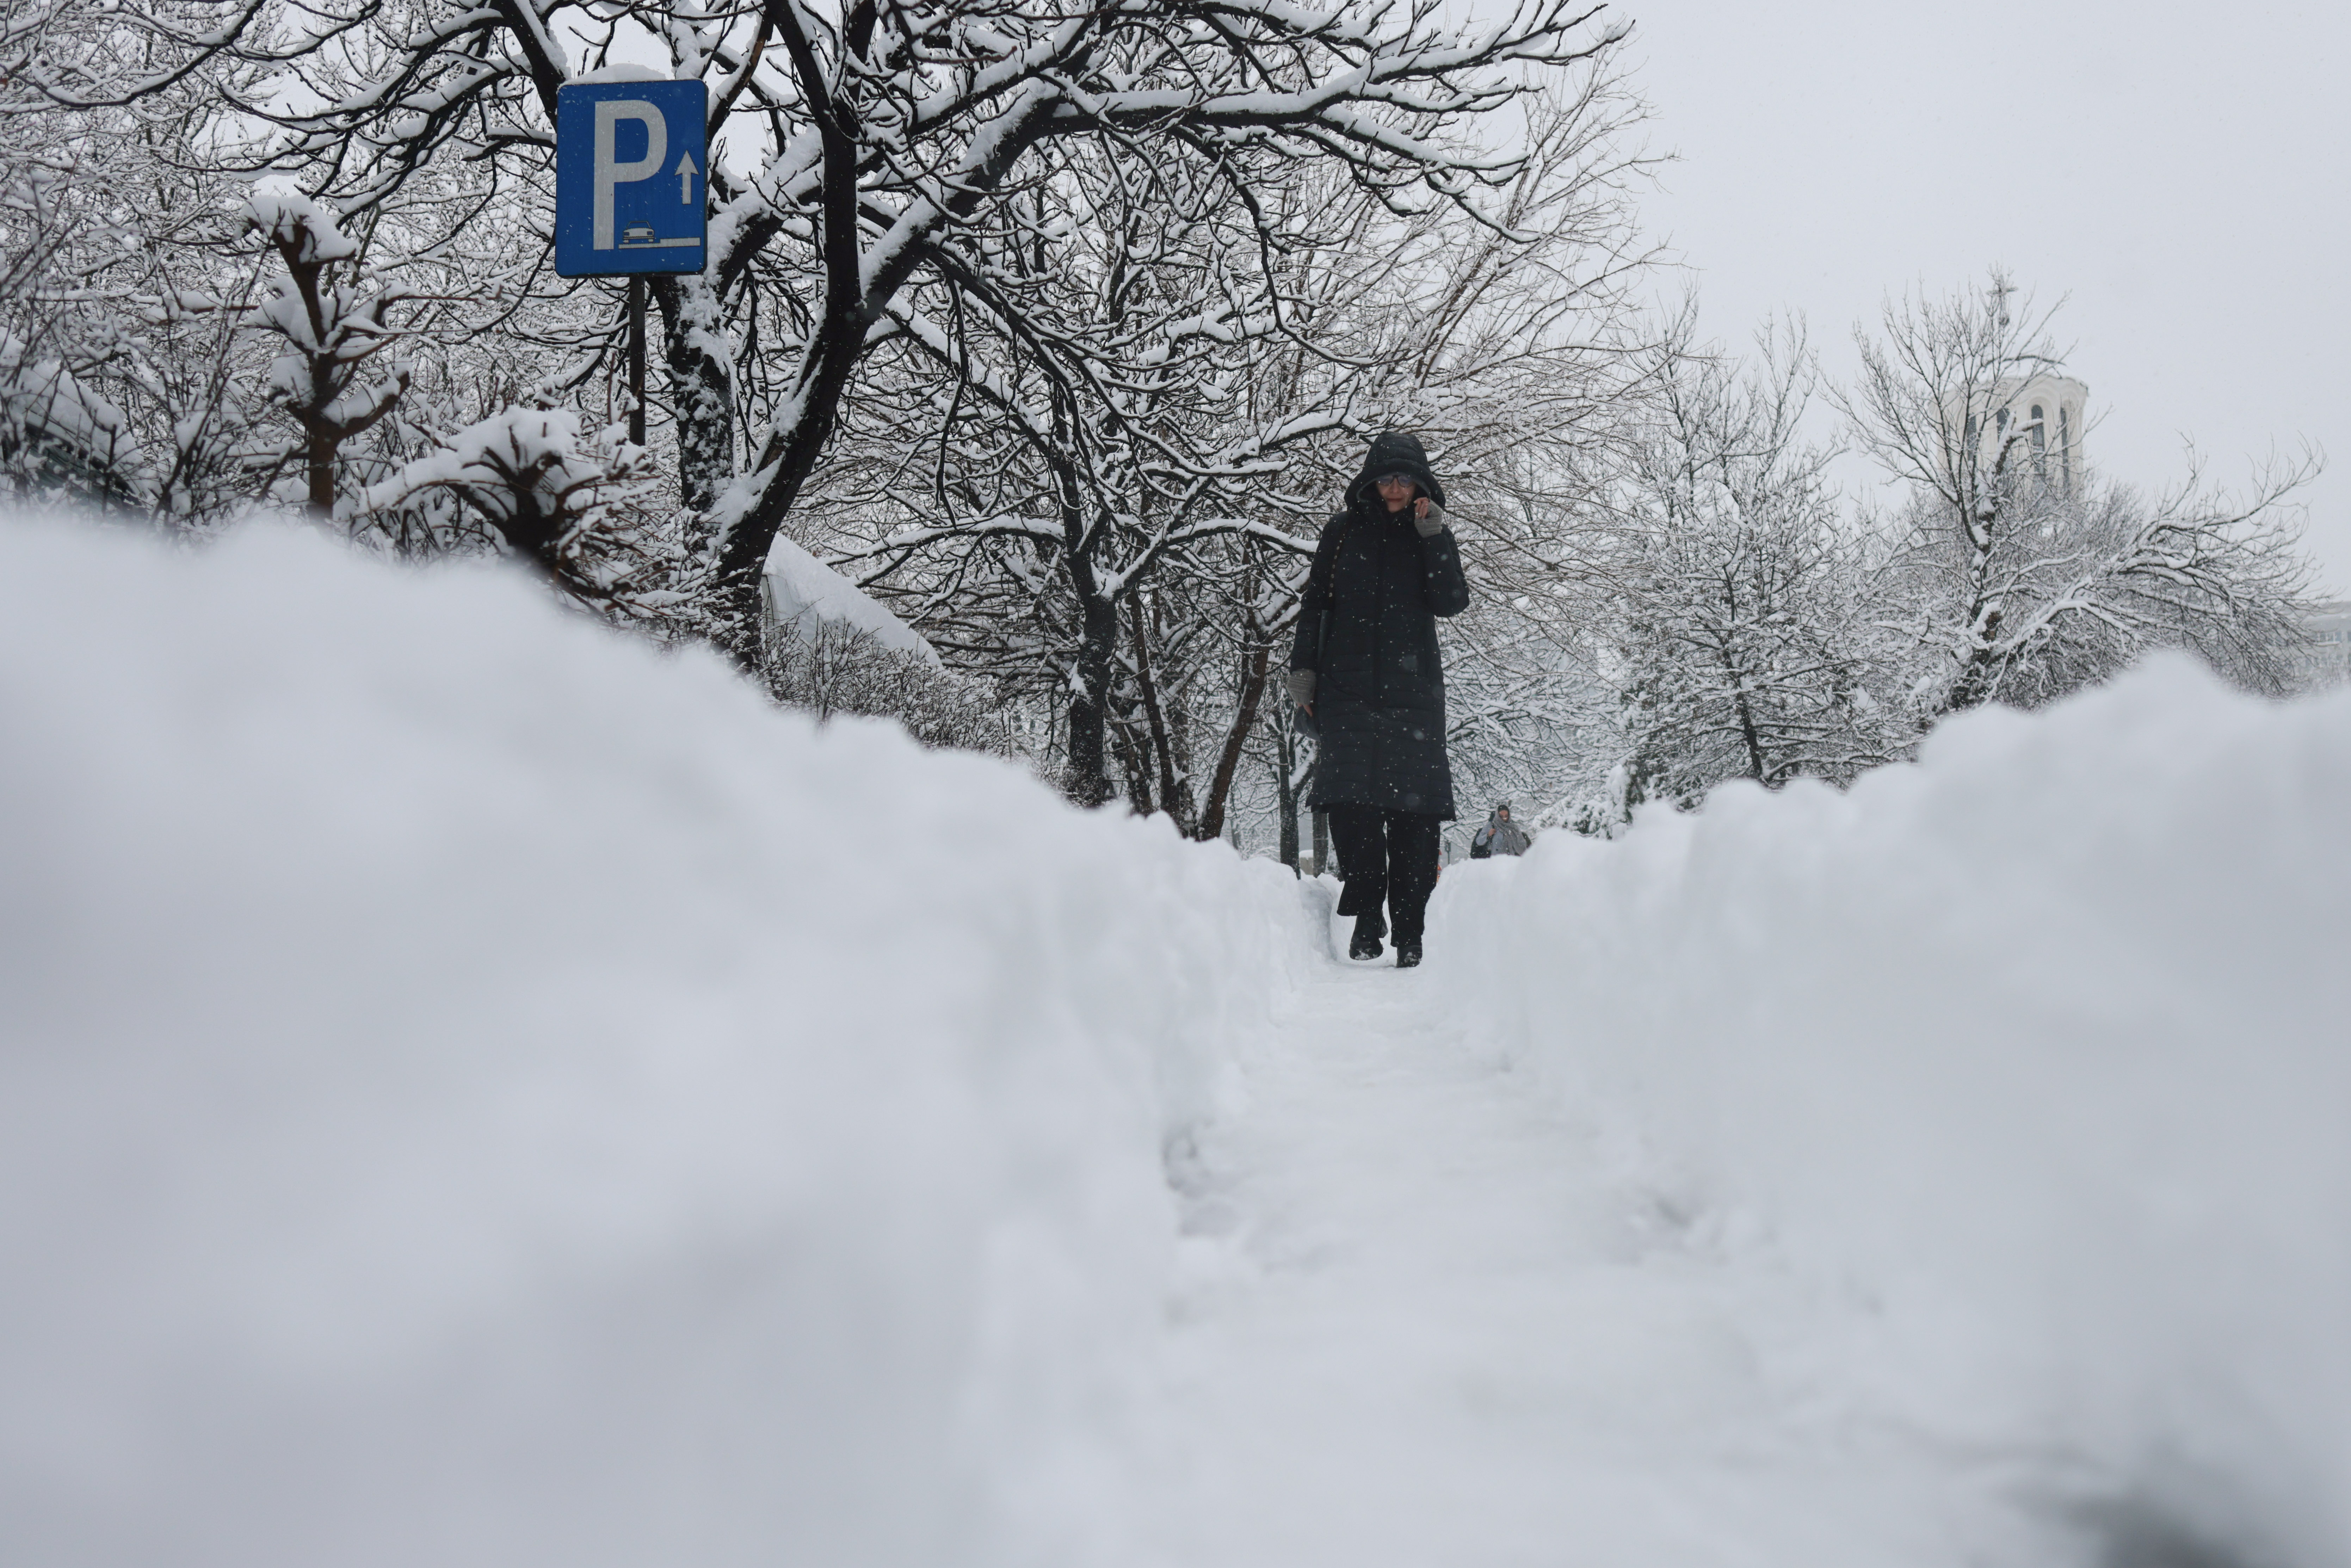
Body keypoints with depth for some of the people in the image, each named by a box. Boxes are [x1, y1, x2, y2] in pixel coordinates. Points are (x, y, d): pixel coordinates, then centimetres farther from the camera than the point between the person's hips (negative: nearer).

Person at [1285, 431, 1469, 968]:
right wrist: (1303, 670, 2)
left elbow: (1451, 603, 0)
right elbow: (1315, 605, 11)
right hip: (1348, 687, 0)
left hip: (1413, 687, 0)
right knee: (1350, 799, -13)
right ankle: (1367, 913, -7)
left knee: (1414, 803, -6)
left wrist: (1432, 537, -7)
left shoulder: (1433, 535, 13)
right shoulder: (1343, 532, 12)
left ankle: (1409, 930, -4)